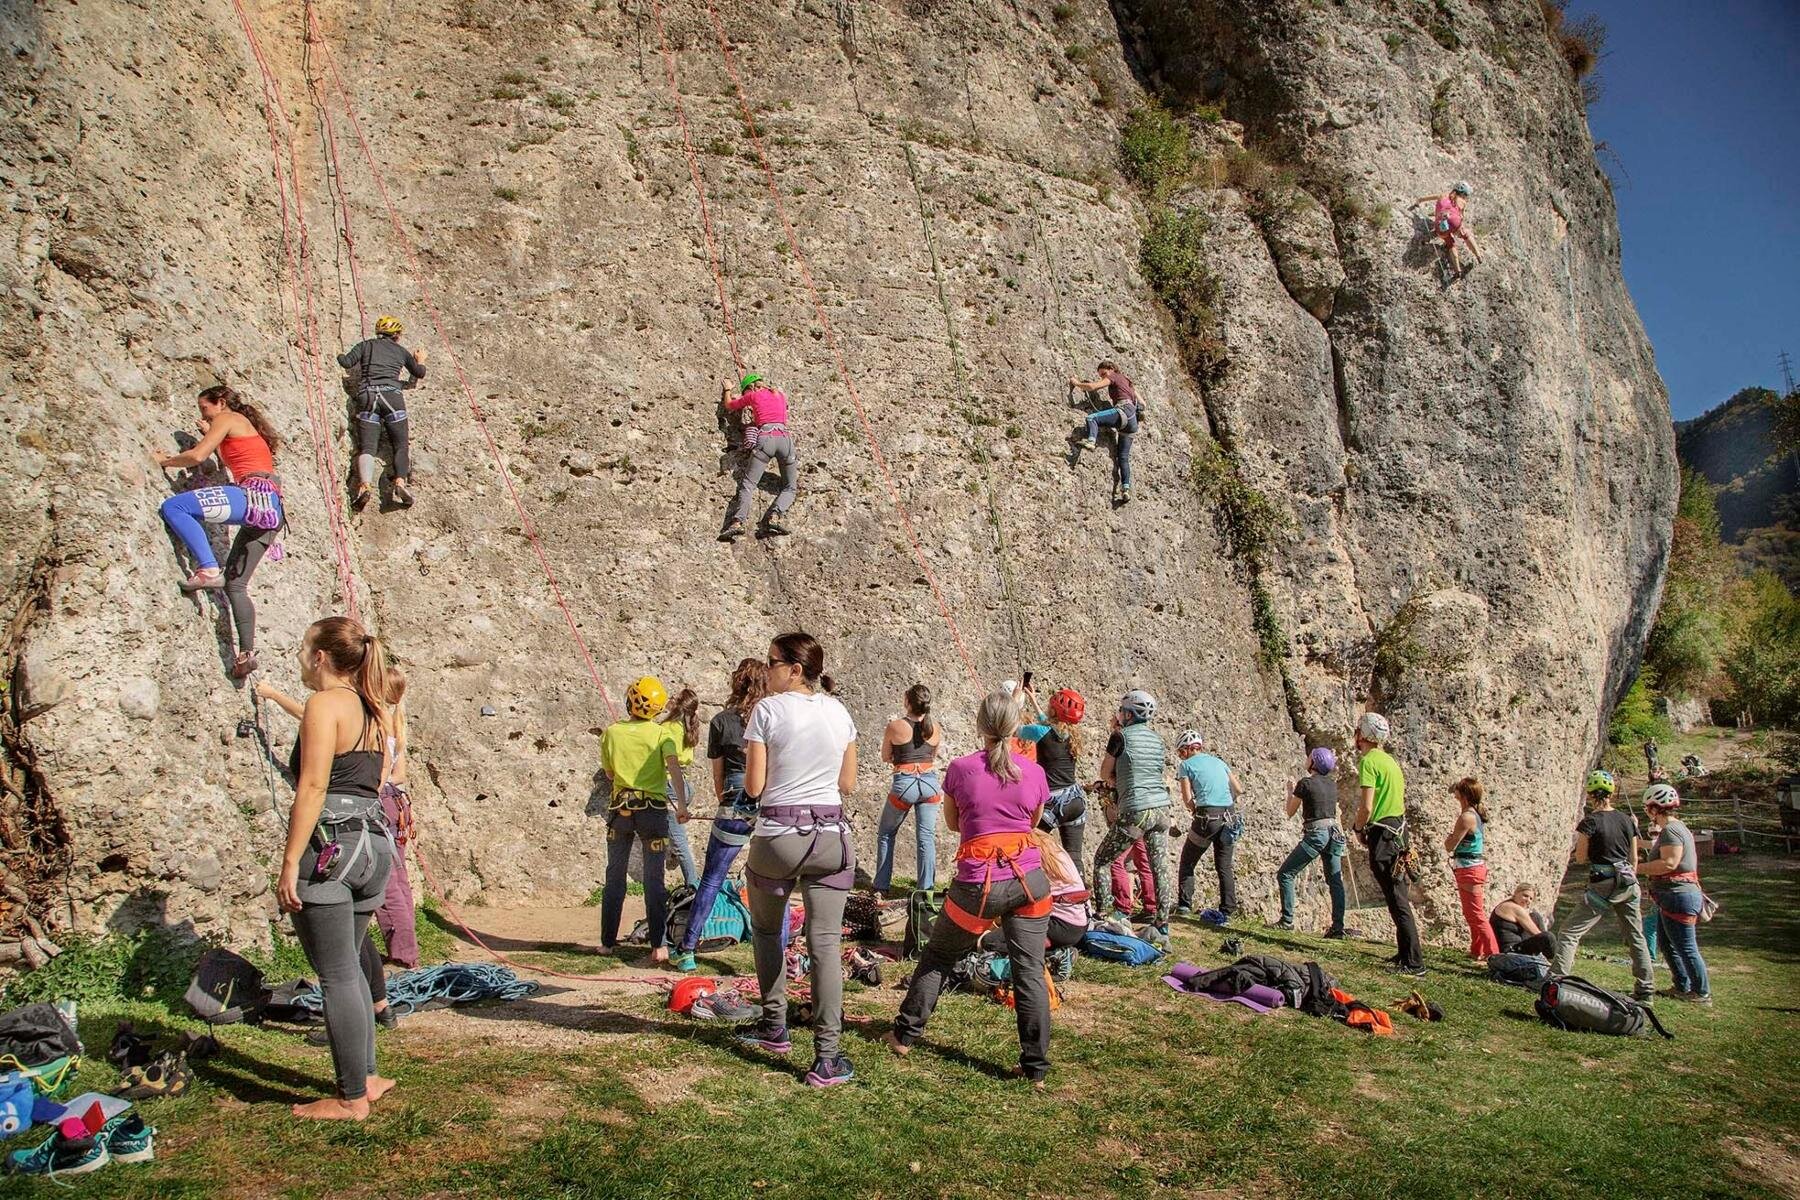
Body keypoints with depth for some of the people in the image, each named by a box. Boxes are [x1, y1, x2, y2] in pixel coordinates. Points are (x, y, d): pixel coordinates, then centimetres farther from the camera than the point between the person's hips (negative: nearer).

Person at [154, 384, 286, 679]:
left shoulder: (227, 418, 6)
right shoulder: (249, 426, 32)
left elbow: (197, 456, -4)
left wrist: (165, 461, 12)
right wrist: (211, 435, 39)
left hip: (255, 496, -9)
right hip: (271, 510, 9)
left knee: (173, 506, -19)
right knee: (235, 583, 11)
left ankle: (208, 569, -25)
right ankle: (247, 653, 8)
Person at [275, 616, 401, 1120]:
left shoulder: (325, 704, -9)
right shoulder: (376, 711, 15)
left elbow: (312, 787, -16)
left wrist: (290, 862, -15)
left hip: (329, 847, -8)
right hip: (373, 845, 8)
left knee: (336, 975, 0)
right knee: (349, 968, 20)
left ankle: (352, 1097, 7)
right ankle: (366, 1076, 26)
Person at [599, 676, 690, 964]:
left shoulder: (611, 732, 2)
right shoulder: (662, 733, -6)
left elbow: (609, 773, 11)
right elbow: (674, 765, -20)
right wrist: (681, 803, -23)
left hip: (620, 808, 2)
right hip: (653, 809, -2)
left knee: (615, 877, 14)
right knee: (654, 880, 3)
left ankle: (608, 941, 18)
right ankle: (659, 946, 0)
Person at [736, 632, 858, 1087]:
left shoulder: (768, 710, -8)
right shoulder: (839, 712, 7)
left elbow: (753, 786, -7)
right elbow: (848, 784, 12)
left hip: (778, 836, -3)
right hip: (830, 836, 3)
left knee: (766, 930, 22)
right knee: (825, 943, 1)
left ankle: (774, 1027, 31)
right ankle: (827, 1058, -2)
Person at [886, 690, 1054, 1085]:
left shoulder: (961, 768, -4)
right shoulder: (1034, 772, 1)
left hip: (979, 884, -1)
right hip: (1029, 879, 2)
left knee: (938, 955, 18)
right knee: (1030, 971, 6)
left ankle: (905, 1034, 29)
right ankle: (1036, 1067, 9)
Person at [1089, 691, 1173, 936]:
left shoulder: (1121, 736, -6)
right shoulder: (1157, 740, 11)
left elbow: (1105, 773, 1)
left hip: (1135, 812, -6)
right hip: (1161, 808, 6)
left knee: (1102, 861, 7)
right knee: (1160, 867, 11)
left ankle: (1103, 914, 5)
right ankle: (1162, 922, 15)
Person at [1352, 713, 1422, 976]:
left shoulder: (1369, 760, -13)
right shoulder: (1390, 760, 16)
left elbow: (1366, 807, -21)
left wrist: (1359, 828, -2)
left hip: (1382, 833, -10)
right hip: (1398, 830, 10)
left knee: (1397, 900, -7)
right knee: (1398, 897, 17)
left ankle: (1414, 963, -6)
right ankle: (1405, 954, 25)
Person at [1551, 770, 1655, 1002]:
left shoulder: (1591, 822, -11)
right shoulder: (1627, 820, 5)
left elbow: (1581, 857, -8)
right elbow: (1634, 859, 10)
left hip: (1602, 887, -6)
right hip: (1628, 884, 6)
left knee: (1569, 933, -2)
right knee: (1636, 937, 17)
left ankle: (1556, 978, -11)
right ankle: (1646, 990, 22)